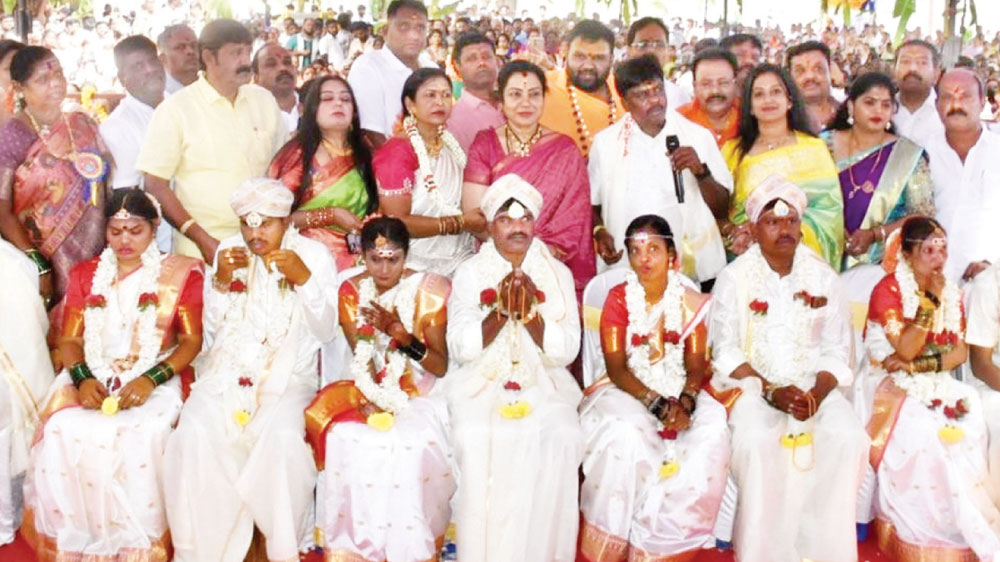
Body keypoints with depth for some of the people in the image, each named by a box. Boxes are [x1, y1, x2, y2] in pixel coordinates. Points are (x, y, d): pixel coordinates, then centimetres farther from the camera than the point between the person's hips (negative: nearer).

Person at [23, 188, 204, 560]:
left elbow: (191, 341, 0)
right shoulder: (85, 275, 16)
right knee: (62, 431, -28)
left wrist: (151, 379, -17)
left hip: (154, 379, -3)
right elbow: (69, 339, 9)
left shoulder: (180, 274, 6)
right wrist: (82, 378, -13)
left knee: (140, 435, -34)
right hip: (93, 378, 3)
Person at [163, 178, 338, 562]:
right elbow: (213, 327, 8)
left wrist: (304, 278, -19)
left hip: (288, 375, -2)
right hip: (227, 371, 2)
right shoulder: (229, 252, 9)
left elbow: (326, 331, -5)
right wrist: (221, 281, -9)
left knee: (283, 437, -32)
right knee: (194, 433, -27)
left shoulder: (314, 254, 2)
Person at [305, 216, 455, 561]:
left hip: (416, 393, -2)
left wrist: (405, 337, -23)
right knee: (346, 439, -26)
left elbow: (441, 366, -8)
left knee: (412, 443, -31)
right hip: (369, 391, 2)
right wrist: (375, 395, -21)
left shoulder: (427, 291, -6)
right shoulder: (351, 292, 1)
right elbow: (362, 361, -3)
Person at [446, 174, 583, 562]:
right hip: (481, 384, -1)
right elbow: (461, 348, -8)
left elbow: (567, 351, -5)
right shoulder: (469, 273, 4)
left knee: (561, 438, -28)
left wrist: (530, 312, -20)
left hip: (543, 385, 1)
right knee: (477, 440, -29)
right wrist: (501, 311, -21)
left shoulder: (557, 274, 6)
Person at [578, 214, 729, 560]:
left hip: (679, 392, 3)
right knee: (625, 434, -35)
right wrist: (658, 404, -24)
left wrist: (685, 402, -24)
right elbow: (617, 369, -11)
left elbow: (696, 365, -2)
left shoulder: (691, 303, 3)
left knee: (713, 431, -26)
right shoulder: (619, 299, -4)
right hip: (628, 392, -3)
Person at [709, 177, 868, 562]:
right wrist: (771, 391, -17)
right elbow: (726, 352, -5)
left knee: (849, 439, -24)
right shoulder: (735, 277, -1)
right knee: (758, 442, -31)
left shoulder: (824, 278, 6)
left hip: (814, 385, 3)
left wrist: (816, 394, -16)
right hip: (751, 384, -2)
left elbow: (836, 351, 3)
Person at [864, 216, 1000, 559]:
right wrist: (930, 301, -20)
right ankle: (922, 534, -18)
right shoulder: (887, 291, -8)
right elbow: (906, 351, -17)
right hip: (902, 389, -5)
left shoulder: (952, 292, 10)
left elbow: (960, 352, 5)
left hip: (941, 384, 5)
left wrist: (923, 364, -13)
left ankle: (968, 530, -10)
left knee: (970, 421, -22)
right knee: (924, 430, -30)